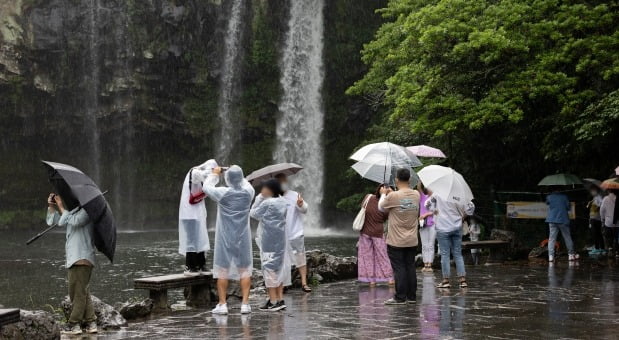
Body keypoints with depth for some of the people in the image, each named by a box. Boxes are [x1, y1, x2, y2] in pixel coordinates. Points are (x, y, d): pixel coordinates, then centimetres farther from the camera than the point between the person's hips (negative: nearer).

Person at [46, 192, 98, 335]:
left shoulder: (86, 211, -8)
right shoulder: (72, 213, 19)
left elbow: (72, 221, -23)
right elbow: (52, 221, 24)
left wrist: (60, 207, -12)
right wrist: (51, 205, 8)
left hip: (82, 259, -9)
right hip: (73, 259, 9)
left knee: (78, 292, -8)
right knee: (83, 293, 10)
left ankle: (74, 324, -6)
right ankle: (90, 323, 12)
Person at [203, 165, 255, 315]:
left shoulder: (223, 193, -15)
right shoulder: (248, 192, -8)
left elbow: (206, 187, 3)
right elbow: (246, 183, 17)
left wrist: (215, 174, 17)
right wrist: (238, 173, 26)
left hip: (225, 239, -2)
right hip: (243, 238, 2)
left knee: (222, 270, 6)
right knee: (244, 270, 9)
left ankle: (222, 304, 5)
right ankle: (245, 303, 4)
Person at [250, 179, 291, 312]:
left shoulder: (266, 203, -14)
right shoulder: (283, 202, 6)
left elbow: (253, 214, -5)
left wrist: (258, 198, 2)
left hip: (269, 241, -7)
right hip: (281, 240, 7)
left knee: (269, 267, -3)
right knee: (280, 267, 12)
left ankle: (273, 301, -4)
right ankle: (280, 299, 13)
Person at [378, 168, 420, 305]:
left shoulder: (393, 196, -18)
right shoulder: (416, 195, 0)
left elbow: (381, 207, 0)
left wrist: (383, 194, 18)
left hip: (396, 242, -5)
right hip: (412, 241, 5)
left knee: (399, 268, -1)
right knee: (410, 267, 11)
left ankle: (400, 297, 0)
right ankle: (412, 296, 14)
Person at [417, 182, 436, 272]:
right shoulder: (423, 197, 7)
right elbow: (419, 187, -6)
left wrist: (427, 214, -12)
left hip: (433, 223, -2)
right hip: (423, 224, 2)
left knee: (431, 245, -2)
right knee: (424, 245, 3)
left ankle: (429, 265, -4)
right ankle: (425, 264, 4)